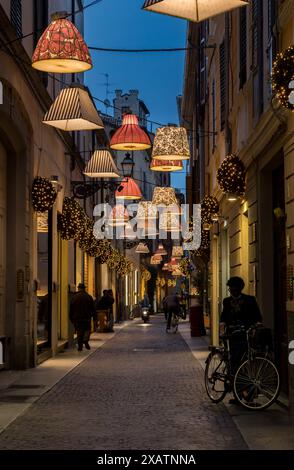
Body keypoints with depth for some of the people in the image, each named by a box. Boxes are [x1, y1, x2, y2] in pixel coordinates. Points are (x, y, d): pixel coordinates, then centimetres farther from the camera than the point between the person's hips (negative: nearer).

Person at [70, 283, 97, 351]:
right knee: (87, 330, 13)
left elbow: (71, 309, 4)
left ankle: (80, 345, -1)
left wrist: (71, 318, 11)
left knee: (79, 331, 5)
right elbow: (93, 309, 4)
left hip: (77, 318, 0)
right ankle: (86, 341, -9)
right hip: (87, 318, 0)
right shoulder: (89, 297, 3)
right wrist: (94, 318, 8)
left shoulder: (74, 297, 2)